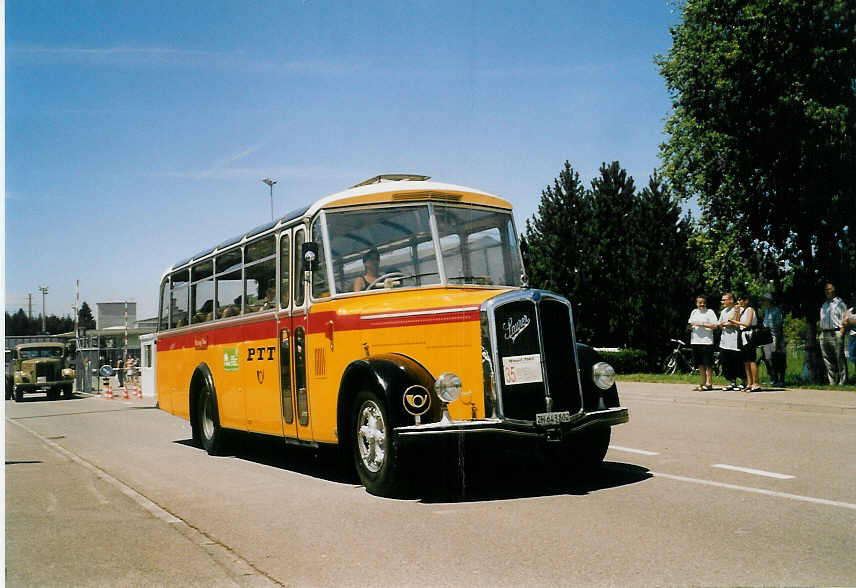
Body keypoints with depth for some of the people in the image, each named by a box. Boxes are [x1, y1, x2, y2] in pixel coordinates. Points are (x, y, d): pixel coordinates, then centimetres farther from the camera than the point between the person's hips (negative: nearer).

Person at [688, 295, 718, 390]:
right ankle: (703, 383, 17)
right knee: (700, 364, 10)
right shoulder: (694, 312, 15)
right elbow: (690, 324, 25)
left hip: (707, 341, -6)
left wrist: (702, 324, -15)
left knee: (708, 364, -4)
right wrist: (691, 327, 2)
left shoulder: (710, 312, -2)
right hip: (695, 341, 6)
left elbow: (715, 325, -11)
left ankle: (708, 383, 1)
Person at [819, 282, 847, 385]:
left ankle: (842, 382, -7)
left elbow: (844, 320, -3)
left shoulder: (840, 303, 4)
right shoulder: (824, 305, 22)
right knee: (828, 360, 5)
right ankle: (832, 382, 9)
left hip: (836, 333, -6)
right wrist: (821, 334, 12)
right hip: (824, 334, 6)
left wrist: (841, 333, -13)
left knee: (840, 358, -8)